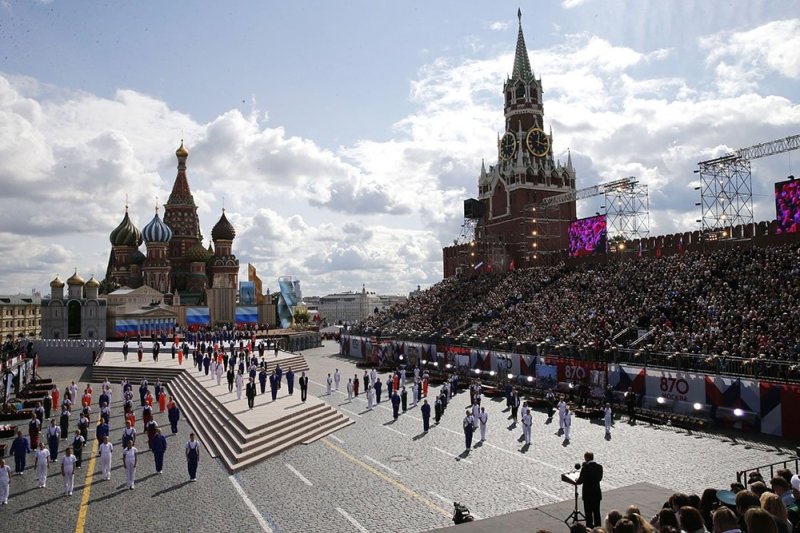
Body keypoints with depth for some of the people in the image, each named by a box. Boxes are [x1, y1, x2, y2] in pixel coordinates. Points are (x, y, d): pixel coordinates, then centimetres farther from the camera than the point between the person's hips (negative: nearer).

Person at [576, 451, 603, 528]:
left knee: (588, 513, 8)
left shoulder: (585, 468, -20)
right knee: (597, 512, 17)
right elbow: (600, 478, 7)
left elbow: (580, 480, -14)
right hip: (597, 494, 5)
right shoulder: (599, 466, -5)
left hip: (588, 494, -5)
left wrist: (576, 481, 7)